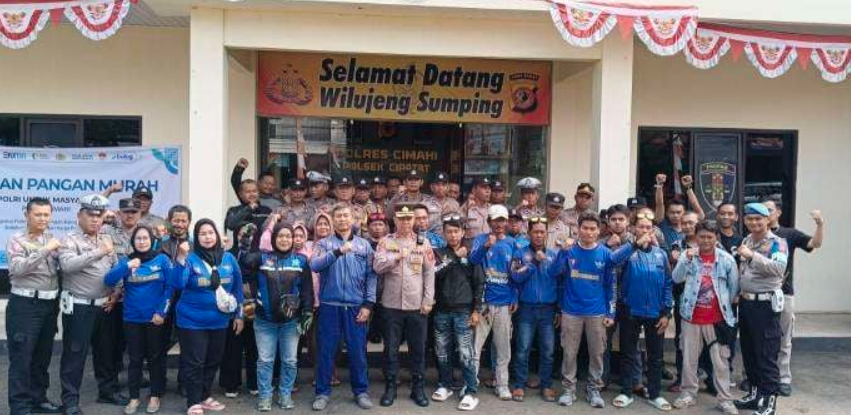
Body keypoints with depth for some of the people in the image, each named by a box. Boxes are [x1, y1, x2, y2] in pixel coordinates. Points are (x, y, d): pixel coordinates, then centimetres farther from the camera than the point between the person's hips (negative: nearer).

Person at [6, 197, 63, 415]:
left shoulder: (51, 238, 11)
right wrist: (45, 250, -25)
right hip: (24, 305, -6)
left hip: (49, 305, 6)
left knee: (43, 356, 15)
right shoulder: (17, 239, -5)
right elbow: (18, 268, -20)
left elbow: (60, 268, 13)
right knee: (21, 358, 0)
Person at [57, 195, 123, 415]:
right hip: (79, 306, -6)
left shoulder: (107, 240, 10)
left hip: (104, 305, 6)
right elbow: (68, 265, -27)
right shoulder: (70, 240, -8)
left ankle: (108, 391, 28)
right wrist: (99, 252, -33)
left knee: (106, 350, 15)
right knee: (75, 352, 1)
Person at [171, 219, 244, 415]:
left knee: (213, 361, 16)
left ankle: (205, 397, 32)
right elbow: (176, 284, -23)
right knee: (194, 363, 3)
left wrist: (239, 315, 9)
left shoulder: (228, 258, 0)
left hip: (219, 320, 4)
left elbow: (237, 287, 8)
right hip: (192, 321, -4)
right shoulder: (190, 258, -10)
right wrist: (181, 258, -34)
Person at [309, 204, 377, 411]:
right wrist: (338, 251, -26)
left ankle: (361, 391, 21)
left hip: (356, 306, 1)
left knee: (357, 350, 7)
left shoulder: (364, 245, 7)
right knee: (326, 350, 6)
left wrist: (368, 304, -4)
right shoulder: (324, 243, 4)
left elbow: (371, 276, 4)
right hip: (330, 305, -1)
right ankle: (323, 392, 19)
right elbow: (314, 265, -15)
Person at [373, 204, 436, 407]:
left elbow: (430, 273, 2)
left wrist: (428, 301, -4)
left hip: (417, 305, 1)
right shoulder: (386, 242, 3)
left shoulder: (423, 242, 4)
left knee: (418, 349, 8)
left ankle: (418, 388, 20)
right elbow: (377, 267, -8)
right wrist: (397, 256, -21)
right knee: (391, 348, 7)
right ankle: (390, 387, 20)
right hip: (391, 305, 0)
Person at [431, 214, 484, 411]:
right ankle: (445, 385, 26)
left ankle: (471, 392, 3)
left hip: (464, 311, -2)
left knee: (465, 353, -5)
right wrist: (455, 257, -12)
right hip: (442, 310, 3)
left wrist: (477, 310, -5)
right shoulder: (438, 253, 7)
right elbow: (434, 273, -11)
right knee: (442, 352, 10)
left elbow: (479, 283, 0)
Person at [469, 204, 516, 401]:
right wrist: (486, 246, -38)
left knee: (503, 347, 10)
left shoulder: (511, 243, 6)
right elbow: (473, 260, -20)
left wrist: (515, 299, 4)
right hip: (482, 301, -2)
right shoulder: (481, 239, -1)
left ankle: (502, 385, 21)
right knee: (475, 345, 1)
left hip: (504, 302, 2)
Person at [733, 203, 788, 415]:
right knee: (748, 351, 14)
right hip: (746, 301, 7)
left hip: (766, 303, -7)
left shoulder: (777, 242, -10)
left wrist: (752, 255, -33)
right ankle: (755, 392, 26)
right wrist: (737, 294, 17)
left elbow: (778, 268, -28)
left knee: (766, 353, -2)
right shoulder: (746, 240, 11)